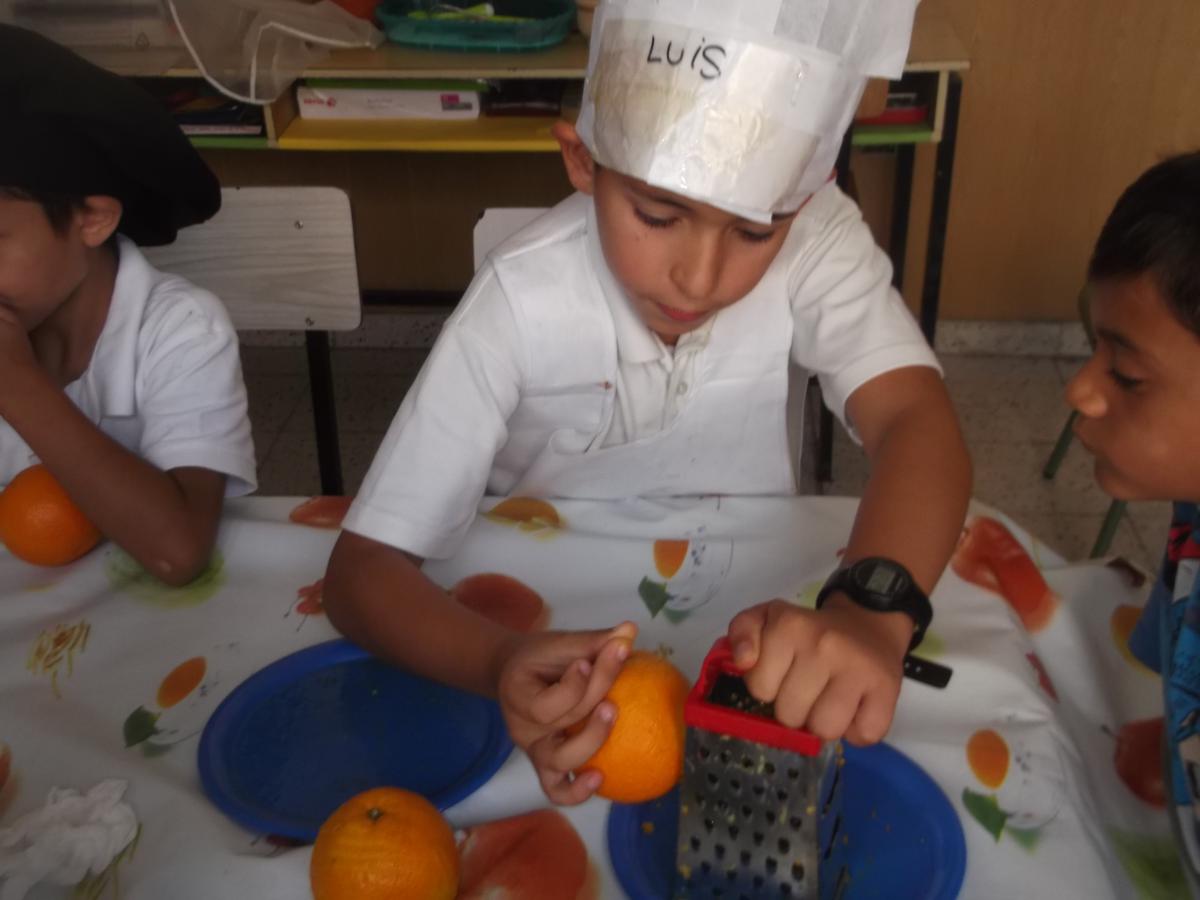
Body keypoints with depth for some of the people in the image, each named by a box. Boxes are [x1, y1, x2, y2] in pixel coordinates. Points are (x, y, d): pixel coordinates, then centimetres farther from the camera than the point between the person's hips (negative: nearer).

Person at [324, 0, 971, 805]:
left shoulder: (817, 242, -18)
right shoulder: (522, 302, -23)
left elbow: (919, 423, -32)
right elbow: (364, 566, -23)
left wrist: (871, 609, -52)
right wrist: (501, 667, -42)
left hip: (750, 626, 2)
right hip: (562, 644, -1)